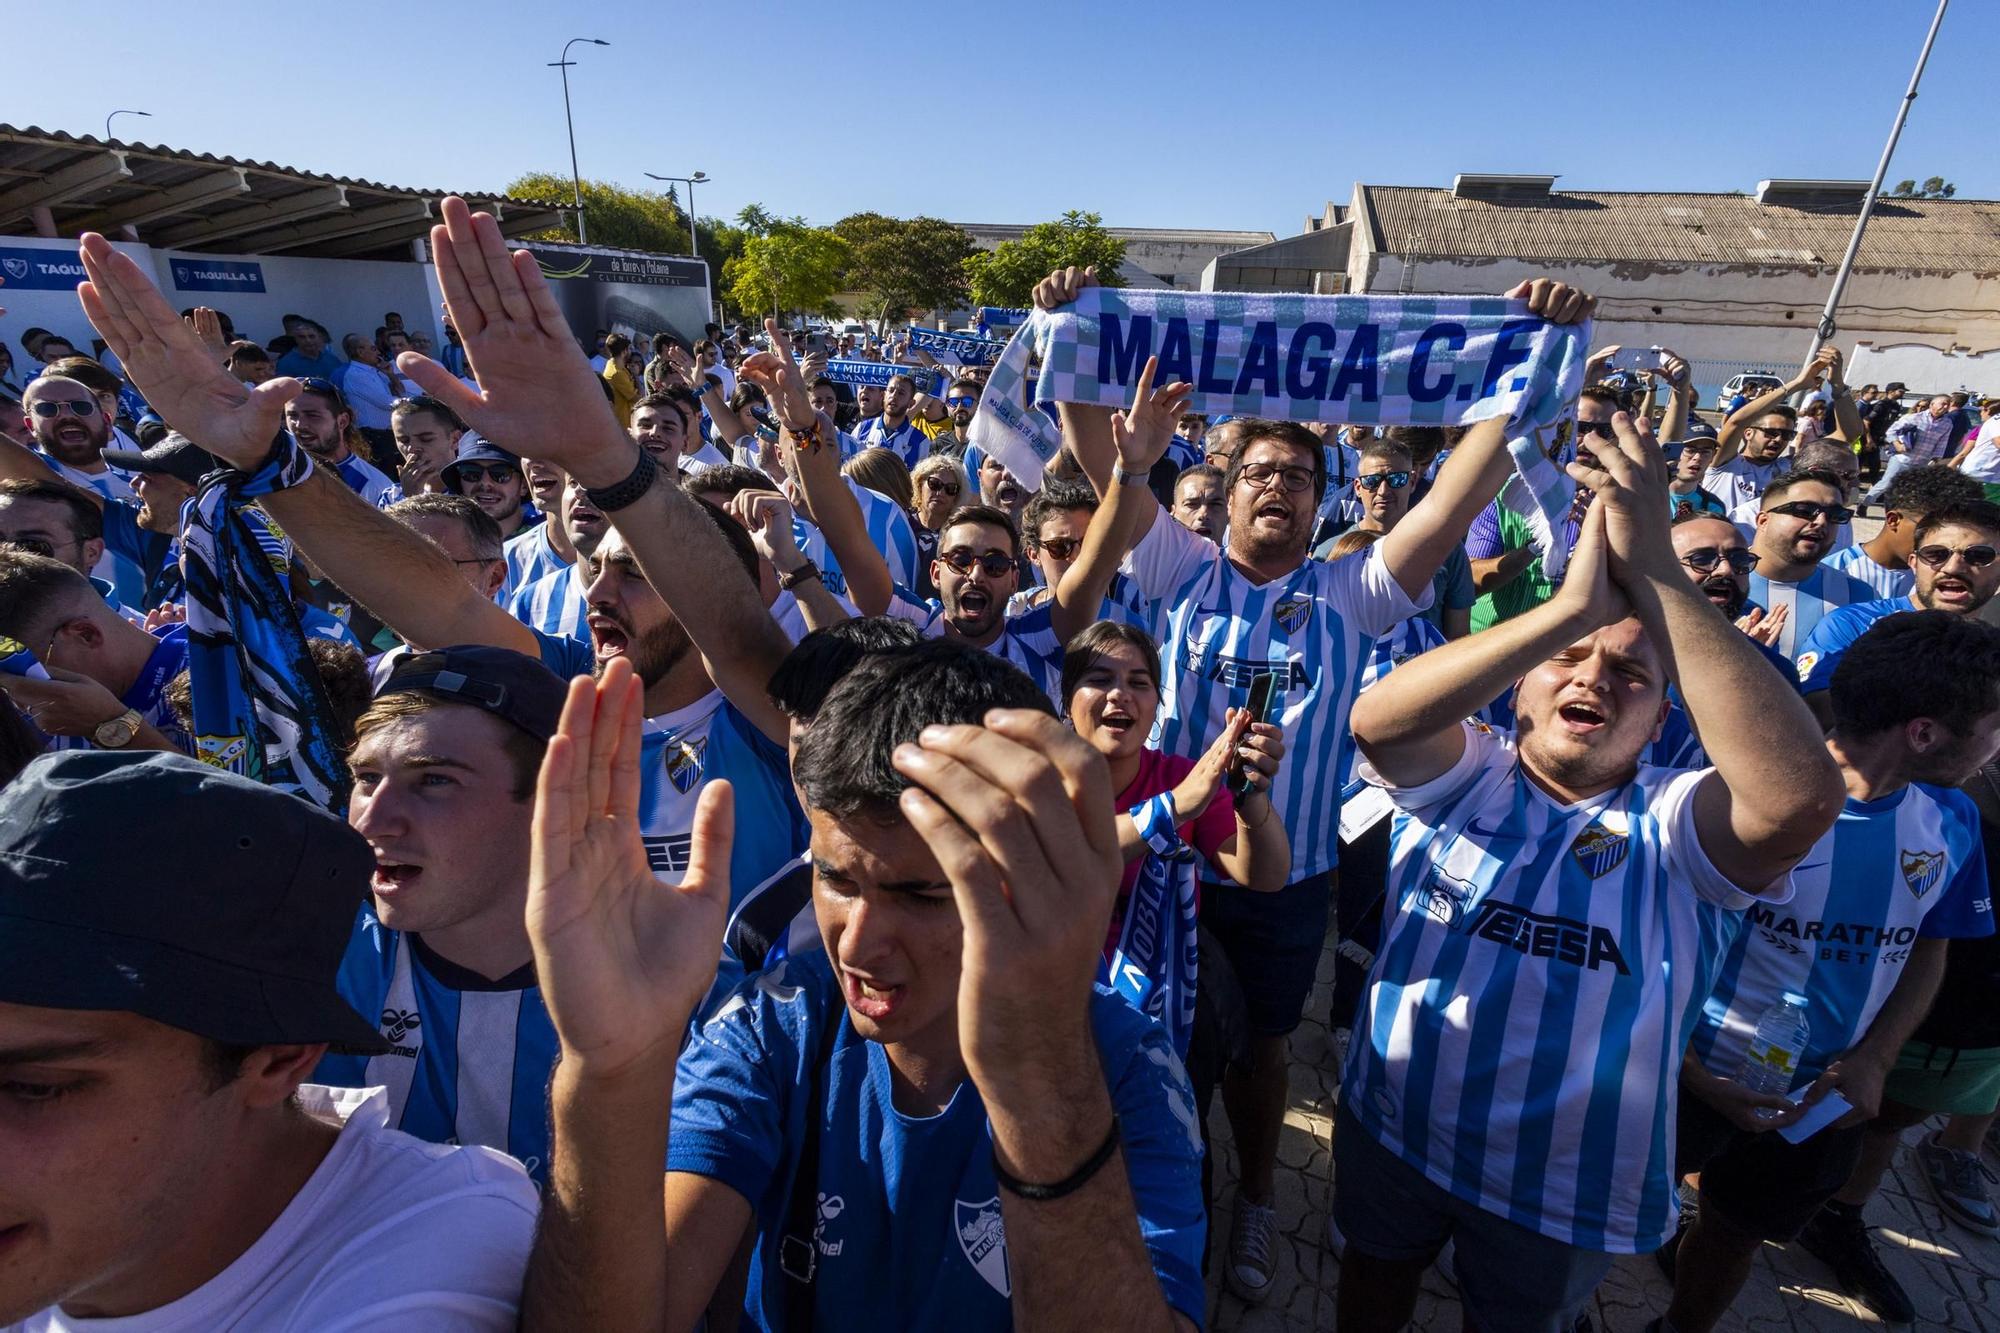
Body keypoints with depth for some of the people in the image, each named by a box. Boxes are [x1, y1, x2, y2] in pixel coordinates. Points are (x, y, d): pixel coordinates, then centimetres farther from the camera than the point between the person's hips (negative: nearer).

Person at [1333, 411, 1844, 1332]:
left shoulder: (1676, 823, -13)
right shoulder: (1465, 775, -11)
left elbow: (1801, 797, -36)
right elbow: (1376, 718, -33)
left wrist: (1654, 573, -39)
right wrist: (1571, 604, -42)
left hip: (1568, 1180, 0)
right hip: (1393, 1128, 0)